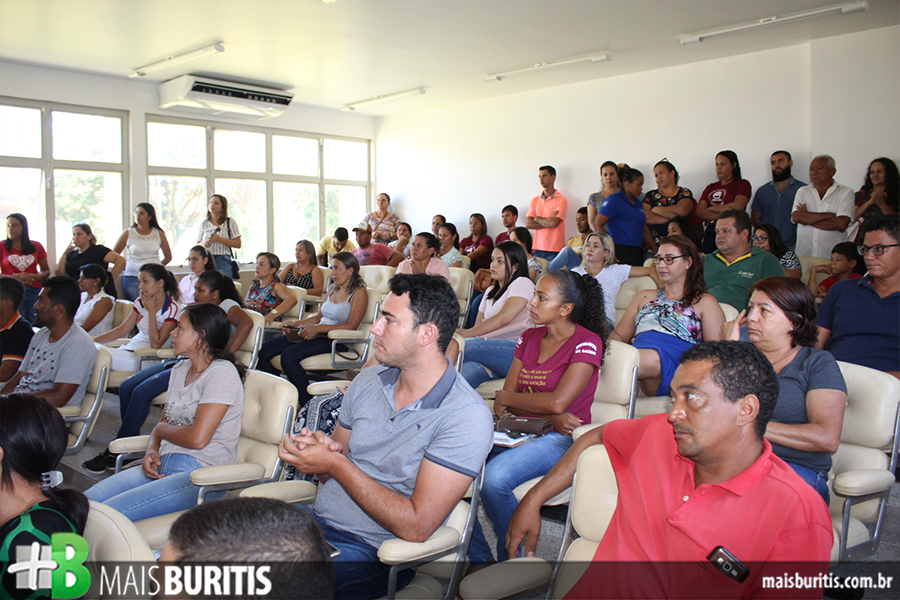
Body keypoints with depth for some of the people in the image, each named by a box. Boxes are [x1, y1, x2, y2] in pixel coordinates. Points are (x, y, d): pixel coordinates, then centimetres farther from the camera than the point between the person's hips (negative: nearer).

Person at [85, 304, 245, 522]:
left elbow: (198, 438, -19)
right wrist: (152, 450, -1)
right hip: (163, 466, 8)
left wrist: (160, 429, 0)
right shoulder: (181, 369, 17)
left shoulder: (221, 373, -12)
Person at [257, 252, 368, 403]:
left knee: (289, 356, -31)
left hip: (336, 340, -8)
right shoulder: (332, 289, 20)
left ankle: (308, 406, -19)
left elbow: (352, 325, -15)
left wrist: (317, 328, -22)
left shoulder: (359, 293, -5)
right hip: (319, 335, 8)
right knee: (264, 351, -5)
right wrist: (295, 324, 9)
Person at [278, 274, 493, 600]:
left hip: (371, 551, -6)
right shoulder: (368, 381, 5)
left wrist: (336, 464, -17)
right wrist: (322, 447, -8)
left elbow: (415, 527, -20)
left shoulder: (466, 417, -17)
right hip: (316, 520, 6)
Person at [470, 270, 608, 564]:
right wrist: (550, 416, -13)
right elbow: (508, 393, 6)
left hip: (560, 439, -6)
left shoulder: (587, 342, -7)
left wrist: (506, 398, -3)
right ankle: (477, 556, -1)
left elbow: (557, 401, -18)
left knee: (494, 478, -32)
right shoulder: (530, 337, 13)